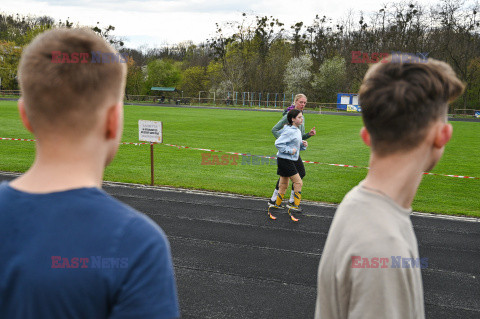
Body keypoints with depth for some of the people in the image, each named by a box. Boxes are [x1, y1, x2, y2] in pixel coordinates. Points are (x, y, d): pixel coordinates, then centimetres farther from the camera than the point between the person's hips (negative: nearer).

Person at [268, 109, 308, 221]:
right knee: (298, 182, -5)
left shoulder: (297, 131, 13)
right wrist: (290, 150, -19)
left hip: (290, 160, 10)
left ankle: (276, 205, 20)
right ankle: (295, 205, 1)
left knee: (283, 185, 13)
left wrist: (303, 145, 2)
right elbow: (278, 143, -20)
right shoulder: (289, 131, -17)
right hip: (285, 160, -10)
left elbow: (297, 146, 21)